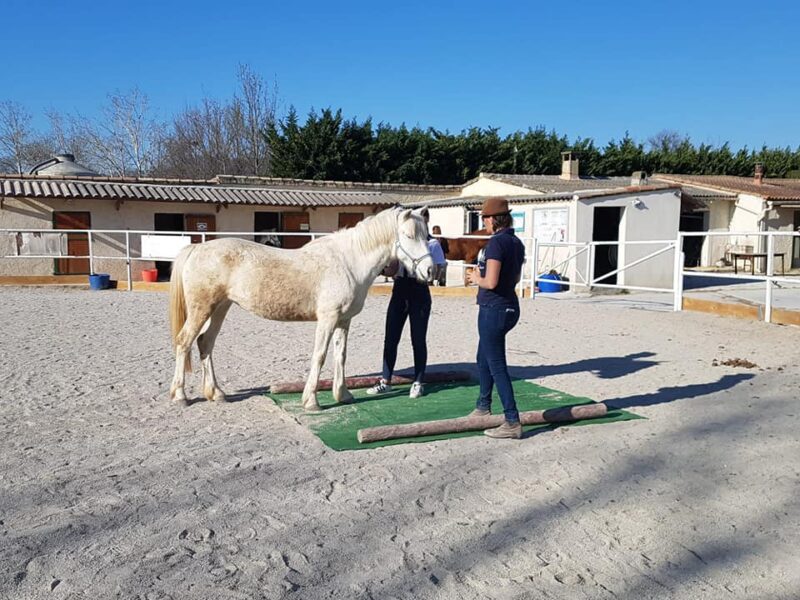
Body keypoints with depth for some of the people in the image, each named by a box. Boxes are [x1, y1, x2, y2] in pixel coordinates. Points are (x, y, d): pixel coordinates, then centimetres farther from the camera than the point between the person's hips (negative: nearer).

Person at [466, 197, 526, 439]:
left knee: (497, 366, -2)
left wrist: (477, 278, -6)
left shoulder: (496, 242, -19)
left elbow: (491, 282, -26)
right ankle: (483, 406, 40)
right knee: (483, 359, 24)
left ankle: (513, 423, 2)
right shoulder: (517, 243, 8)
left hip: (493, 310, -9)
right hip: (510, 308, 9)